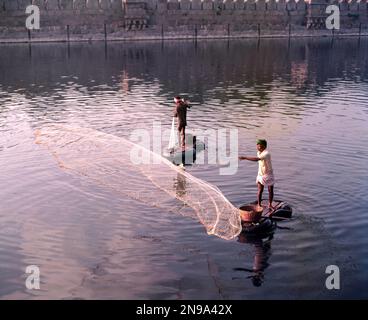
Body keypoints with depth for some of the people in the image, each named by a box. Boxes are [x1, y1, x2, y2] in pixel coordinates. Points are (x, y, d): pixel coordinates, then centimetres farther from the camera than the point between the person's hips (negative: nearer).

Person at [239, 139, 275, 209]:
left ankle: (270, 205, 24)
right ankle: (259, 205, 10)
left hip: (268, 174, -5)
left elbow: (256, 159, -44)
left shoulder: (266, 153, -29)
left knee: (270, 191, 7)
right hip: (260, 174, 5)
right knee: (260, 191, 2)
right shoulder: (258, 152, -3)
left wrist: (245, 158, -47)